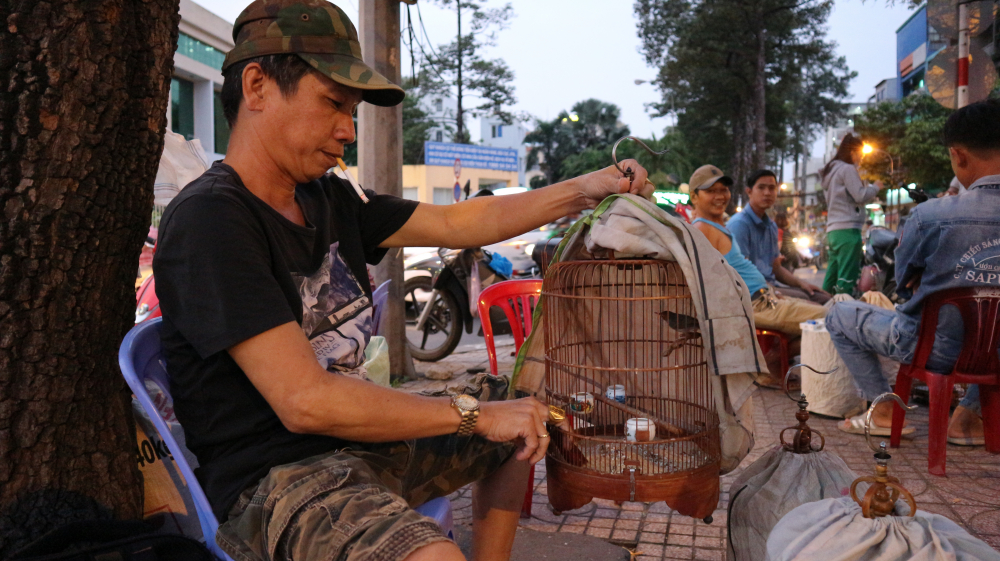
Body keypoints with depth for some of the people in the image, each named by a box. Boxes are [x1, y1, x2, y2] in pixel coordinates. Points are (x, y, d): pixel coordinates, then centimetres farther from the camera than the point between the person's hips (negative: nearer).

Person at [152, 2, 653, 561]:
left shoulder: (329, 199, 6)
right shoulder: (210, 218, -19)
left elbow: (457, 223, 13)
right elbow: (304, 401, -25)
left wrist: (584, 189, 9)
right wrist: (474, 414, -18)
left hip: (355, 439, 9)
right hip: (274, 477, -9)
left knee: (525, 423, 21)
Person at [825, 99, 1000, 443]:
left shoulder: (929, 215, -19)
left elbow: (905, 283, -3)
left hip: (937, 349, -4)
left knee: (839, 317, 15)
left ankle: (885, 411, 17)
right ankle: (970, 415, 27)